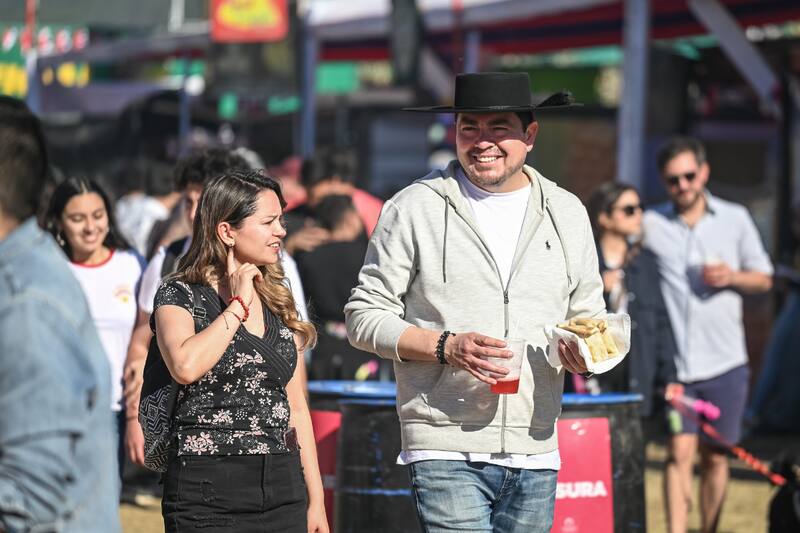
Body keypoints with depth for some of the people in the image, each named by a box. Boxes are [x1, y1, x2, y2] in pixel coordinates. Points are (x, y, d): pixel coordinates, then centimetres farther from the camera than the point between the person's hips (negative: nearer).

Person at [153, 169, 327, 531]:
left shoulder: (279, 304, 14)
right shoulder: (179, 295, -2)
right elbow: (185, 366, -24)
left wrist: (316, 501, 14)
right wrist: (238, 305, -12)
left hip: (283, 489, 5)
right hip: (210, 494, -5)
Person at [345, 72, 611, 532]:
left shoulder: (567, 214, 14)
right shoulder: (414, 209, 2)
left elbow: (588, 315, 22)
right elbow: (364, 317, 2)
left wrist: (585, 347, -3)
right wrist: (446, 347, -14)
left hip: (536, 454, 5)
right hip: (447, 450, -4)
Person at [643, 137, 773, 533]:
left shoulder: (735, 219, 7)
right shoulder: (650, 225, 2)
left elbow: (764, 278, 14)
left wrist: (733, 277, -7)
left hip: (724, 361, 2)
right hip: (673, 362, -2)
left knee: (715, 456, 9)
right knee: (680, 451, -13)